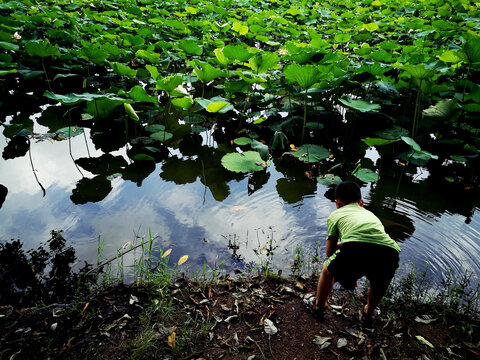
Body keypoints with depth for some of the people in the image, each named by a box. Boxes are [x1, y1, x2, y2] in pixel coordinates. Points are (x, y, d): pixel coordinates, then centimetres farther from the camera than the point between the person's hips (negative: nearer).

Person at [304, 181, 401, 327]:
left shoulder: (336, 214, 27)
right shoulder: (370, 214, 39)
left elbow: (330, 252, 30)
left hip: (354, 249, -3)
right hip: (389, 251, 4)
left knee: (328, 270, 30)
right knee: (379, 284, 39)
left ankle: (319, 306, 49)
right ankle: (369, 314, 57)